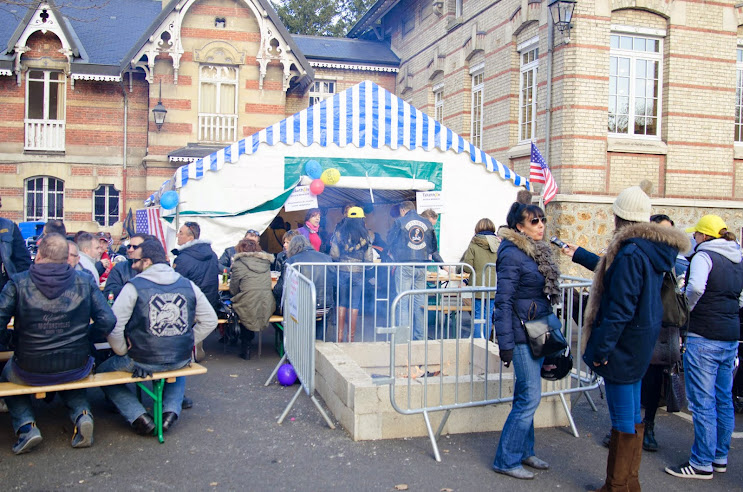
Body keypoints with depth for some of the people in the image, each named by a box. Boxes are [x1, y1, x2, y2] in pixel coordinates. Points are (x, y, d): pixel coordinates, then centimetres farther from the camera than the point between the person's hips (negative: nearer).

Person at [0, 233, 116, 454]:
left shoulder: (18, 283, -10)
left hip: (30, 372, -1)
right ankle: (82, 415, 9)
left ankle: (26, 425, 11)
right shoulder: (85, 282, -6)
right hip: (76, 369, 2)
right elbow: (107, 321, -8)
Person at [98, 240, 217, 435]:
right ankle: (171, 410, 18)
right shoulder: (188, 285, 2)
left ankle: (139, 417, 8)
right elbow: (210, 320, 7)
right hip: (181, 361, 4)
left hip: (142, 363, -4)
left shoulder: (134, 286, -10)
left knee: (103, 370, 23)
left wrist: (123, 352, 2)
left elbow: (113, 326, -13)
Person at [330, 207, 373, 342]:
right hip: (358, 274, 0)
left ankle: (340, 336, 7)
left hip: (342, 272, 0)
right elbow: (369, 260, -2)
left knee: (341, 304, 8)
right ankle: (351, 336, 8)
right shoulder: (365, 236, 0)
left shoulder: (339, 233, -1)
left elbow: (334, 255, -5)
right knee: (354, 305, 5)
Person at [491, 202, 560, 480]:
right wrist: (505, 344, -19)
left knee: (526, 396, 16)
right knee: (530, 396, -6)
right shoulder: (512, 254, -16)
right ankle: (506, 460, 5)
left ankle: (524, 451, 27)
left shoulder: (538, 251, 11)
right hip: (522, 334, -8)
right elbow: (503, 301, -17)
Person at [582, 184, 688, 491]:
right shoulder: (652, 249, 9)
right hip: (640, 342, 10)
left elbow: (620, 308, -23)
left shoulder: (631, 252, -21)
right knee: (631, 413, 18)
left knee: (623, 418, 0)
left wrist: (600, 349, -18)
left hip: (623, 346, -10)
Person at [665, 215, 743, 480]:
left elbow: (696, 287, -29)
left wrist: (687, 309, -13)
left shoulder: (704, 255, -12)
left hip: (704, 337, -8)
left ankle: (702, 464, 4)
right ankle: (720, 458, 25)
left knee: (702, 402, -2)